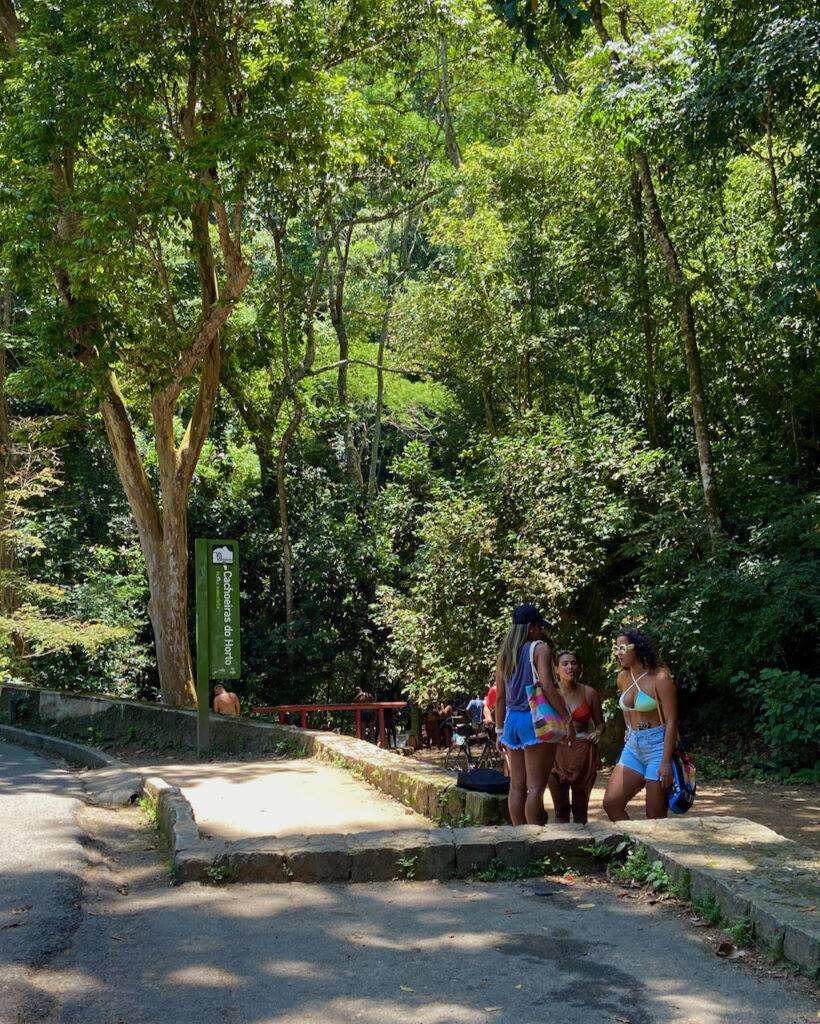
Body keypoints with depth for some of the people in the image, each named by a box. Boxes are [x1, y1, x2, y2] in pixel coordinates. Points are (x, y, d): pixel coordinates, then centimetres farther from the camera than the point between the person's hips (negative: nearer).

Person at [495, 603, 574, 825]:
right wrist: (567, 718, -13)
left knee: (517, 786, 10)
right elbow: (547, 686, -18)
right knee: (536, 786, -5)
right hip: (535, 720, -6)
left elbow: (500, 697, 13)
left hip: (512, 721, 7)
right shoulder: (540, 649, -7)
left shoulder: (503, 654, 12)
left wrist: (500, 731, 17)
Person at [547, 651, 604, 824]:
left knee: (580, 807, 5)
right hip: (557, 751, 0)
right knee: (560, 808, 1)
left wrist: (597, 733, -8)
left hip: (583, 752, 1)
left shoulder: (589, 693, 1)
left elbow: (600, 722, 12)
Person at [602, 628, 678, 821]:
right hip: (632, 747, 7)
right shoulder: (623, 678, 7)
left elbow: (671, 722, -16)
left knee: (655, 816, -4)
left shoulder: (660, 678, -13)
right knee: (611, 802, -2)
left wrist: (666, 762, -22)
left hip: (657, 746, -7)